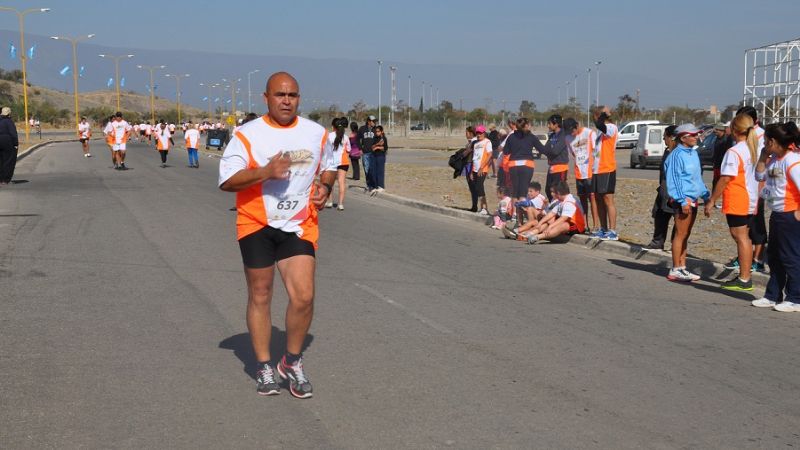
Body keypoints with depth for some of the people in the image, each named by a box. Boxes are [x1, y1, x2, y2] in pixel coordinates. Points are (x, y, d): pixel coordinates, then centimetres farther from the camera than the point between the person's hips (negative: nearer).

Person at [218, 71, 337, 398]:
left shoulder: (316, 133, 6)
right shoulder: (247, 135, -5)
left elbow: (328, 166, 23)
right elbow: (226, 180, -9)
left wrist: (325, 186, 1)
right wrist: (265, 172, -22)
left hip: (299, 225, 2)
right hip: (257, 224, -1)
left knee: (303, 296, -11)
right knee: (260, 296, 7)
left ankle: (292, 362, 11)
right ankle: (264, 367, 22)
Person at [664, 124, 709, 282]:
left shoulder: (694, 153, 13)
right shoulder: (677, 155, -14)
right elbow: (674, 180, -17)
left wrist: (706, 195, 18)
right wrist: (682, 201, -20)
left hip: (693, 199, 9)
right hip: (684, 200, -9)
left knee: (685, 235, 12)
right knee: (680, 235, -5)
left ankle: (682, 268, 18)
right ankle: (675, 270, -1)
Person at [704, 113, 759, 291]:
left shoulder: (733, 152, -17)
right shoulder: (754, 149, 9)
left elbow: (725, 179, -19)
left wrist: (712, 200, -14)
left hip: (737, 202, -8)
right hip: (751, 201, 8)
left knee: (740, 237, -5)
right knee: (745, 237, 14)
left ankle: (744, 280, -4)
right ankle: (745, 276, 20)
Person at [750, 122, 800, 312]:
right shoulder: (774, 160, 8)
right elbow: (760, 176, 18)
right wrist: (763, 157, 4)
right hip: (776, 215, 10)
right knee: (774, 257, 16)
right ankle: (773, 296, 26)